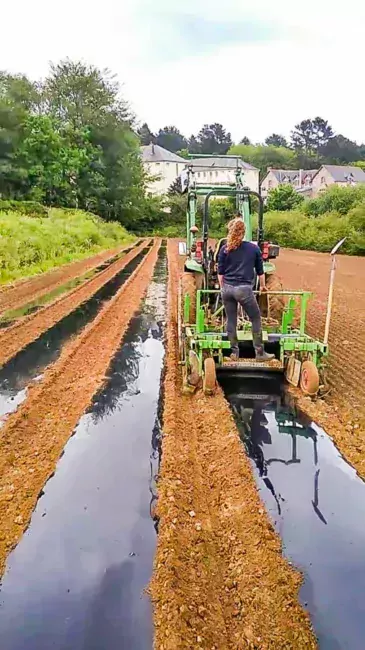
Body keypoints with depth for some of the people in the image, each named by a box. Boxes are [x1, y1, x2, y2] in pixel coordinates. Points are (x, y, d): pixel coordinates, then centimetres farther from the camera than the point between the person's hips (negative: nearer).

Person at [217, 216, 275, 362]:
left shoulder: (225, 249, 5)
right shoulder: (254, 248, 5)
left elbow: (220, 273, 8)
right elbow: (260, 271, 13)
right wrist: (263, 286, 29)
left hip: (227, 288, 3)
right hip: (244, 289, -2)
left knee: (231, 320, 12)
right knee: (256, 319, 11)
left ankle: (234, 352, 19)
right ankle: (259, 353, 14)